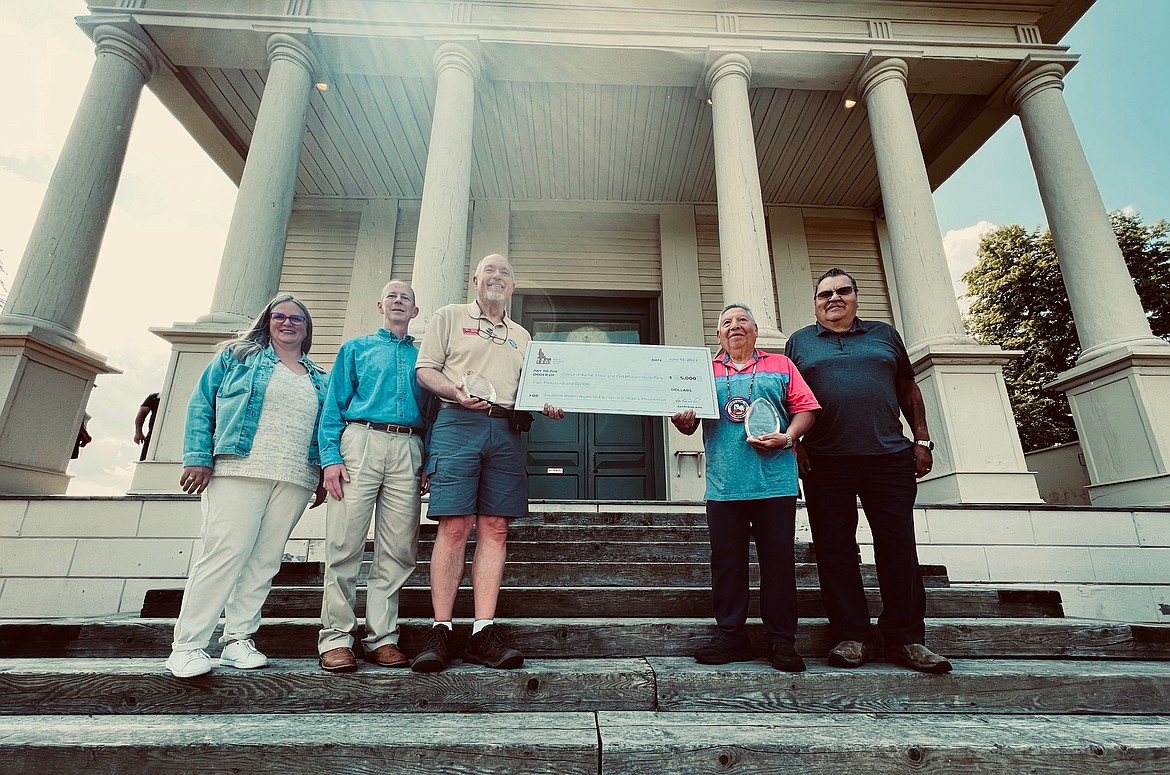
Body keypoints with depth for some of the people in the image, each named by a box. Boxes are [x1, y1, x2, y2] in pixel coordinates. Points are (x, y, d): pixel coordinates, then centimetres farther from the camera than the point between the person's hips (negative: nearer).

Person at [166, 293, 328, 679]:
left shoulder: (320, 379, 20)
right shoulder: (237, 356, 12)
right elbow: (201, 405, 6)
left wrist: (324, 476, 8)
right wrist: (198, 458, -6)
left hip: (294, 481, 3)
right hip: (239, 471, -3)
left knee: (265, 560, 3)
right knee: (226, 552, -10)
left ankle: (238, 639, 14)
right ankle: (187, 645, 1)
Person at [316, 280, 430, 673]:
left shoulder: (421, 356, 21)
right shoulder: (355, 348, 17)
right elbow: (333, 406, 8)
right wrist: (331, 457, -6)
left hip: (408, 451, 2)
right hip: (360, 440, -1)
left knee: (397, 549, 0)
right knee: (345, 543, -5)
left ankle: (381, 638, 9)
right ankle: (335, 638, 5)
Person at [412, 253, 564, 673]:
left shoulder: (521, 335, 26)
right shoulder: (450, 316, 15)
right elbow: (425, 370, 6)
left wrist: (548, 405, 2)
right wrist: (458, 393, -13)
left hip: (506, 431, 4)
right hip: (458, 423, -3)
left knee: (495, 529, -2)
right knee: (454, 527, -9)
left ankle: (484, 631, 1)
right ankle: (440, 631, 0)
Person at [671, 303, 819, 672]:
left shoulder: (780, 365, 14)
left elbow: (805, 408, 6)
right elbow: (690, 424, 12)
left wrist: (787, 437, -11)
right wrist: (682, 420, -11)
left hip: (774, 480, -1)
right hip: (723, 484, 1)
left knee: (778, 560, 3)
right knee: (726, 561, 5)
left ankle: (781, 640, 15)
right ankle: (731, 636, 17)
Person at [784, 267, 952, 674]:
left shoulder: (885, 334, 17)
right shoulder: (800, 342, 13)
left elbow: (908, 389, 17)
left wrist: (922, 439, 7)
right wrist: (793, 443, -3)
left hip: (890, 457, 1)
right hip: (826, 461, -1)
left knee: (899, 548, 2)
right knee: (835, 550, 1)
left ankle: (906, 638, 14)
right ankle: (852, 636, 12)